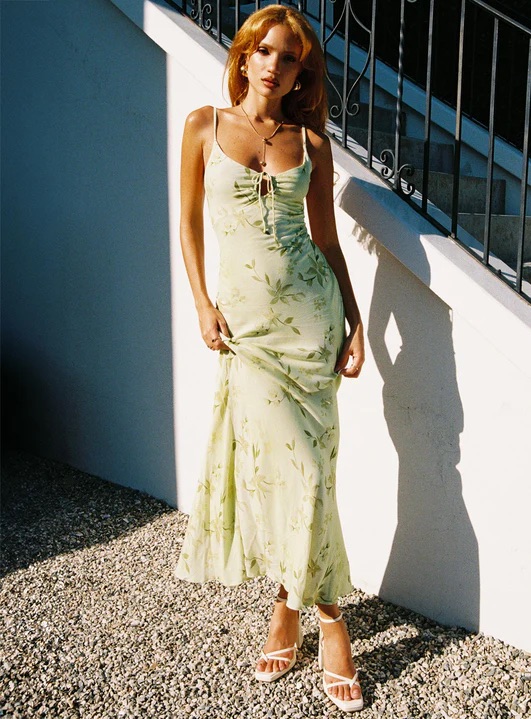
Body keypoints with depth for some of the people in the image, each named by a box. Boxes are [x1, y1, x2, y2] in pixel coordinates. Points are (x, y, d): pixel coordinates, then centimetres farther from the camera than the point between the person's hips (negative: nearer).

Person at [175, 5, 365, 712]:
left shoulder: (311, 141, 8)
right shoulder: (204, 126, 6)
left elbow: (327, 240, 10)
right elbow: (189, 221, 10)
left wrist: (354, 323, 4)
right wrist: (202, 303, 0)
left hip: (312, 310, 1)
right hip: (247, 318, -1)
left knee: (298, 464, 0)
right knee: (295, 468, -4)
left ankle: (291, 606, 19)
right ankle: (328, 618, 15)